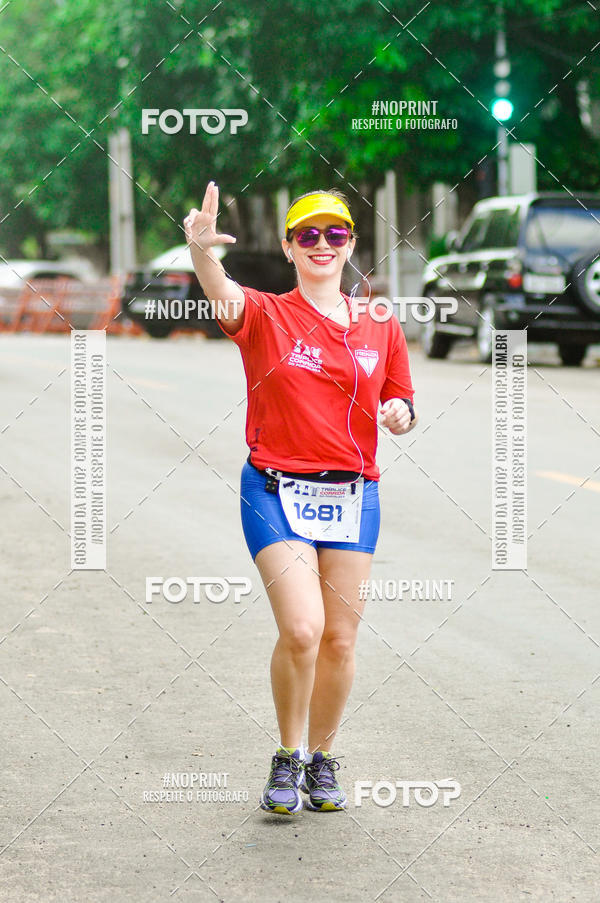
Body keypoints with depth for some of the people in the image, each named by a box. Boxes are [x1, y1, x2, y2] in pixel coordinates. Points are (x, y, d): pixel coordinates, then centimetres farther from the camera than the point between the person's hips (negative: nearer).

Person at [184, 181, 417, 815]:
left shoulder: (380, 326, 9)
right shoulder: (266, 316, -1)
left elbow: (401, 410, 17)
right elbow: (222, 296, -25)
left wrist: (399, 414, -8)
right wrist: (202, 249, -48)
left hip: (352, 495, 3)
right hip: (276, 490, -3)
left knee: (339, 639, 5)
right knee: (300, 629, -16)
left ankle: (322, 761, 24)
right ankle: (286, 758, 6)